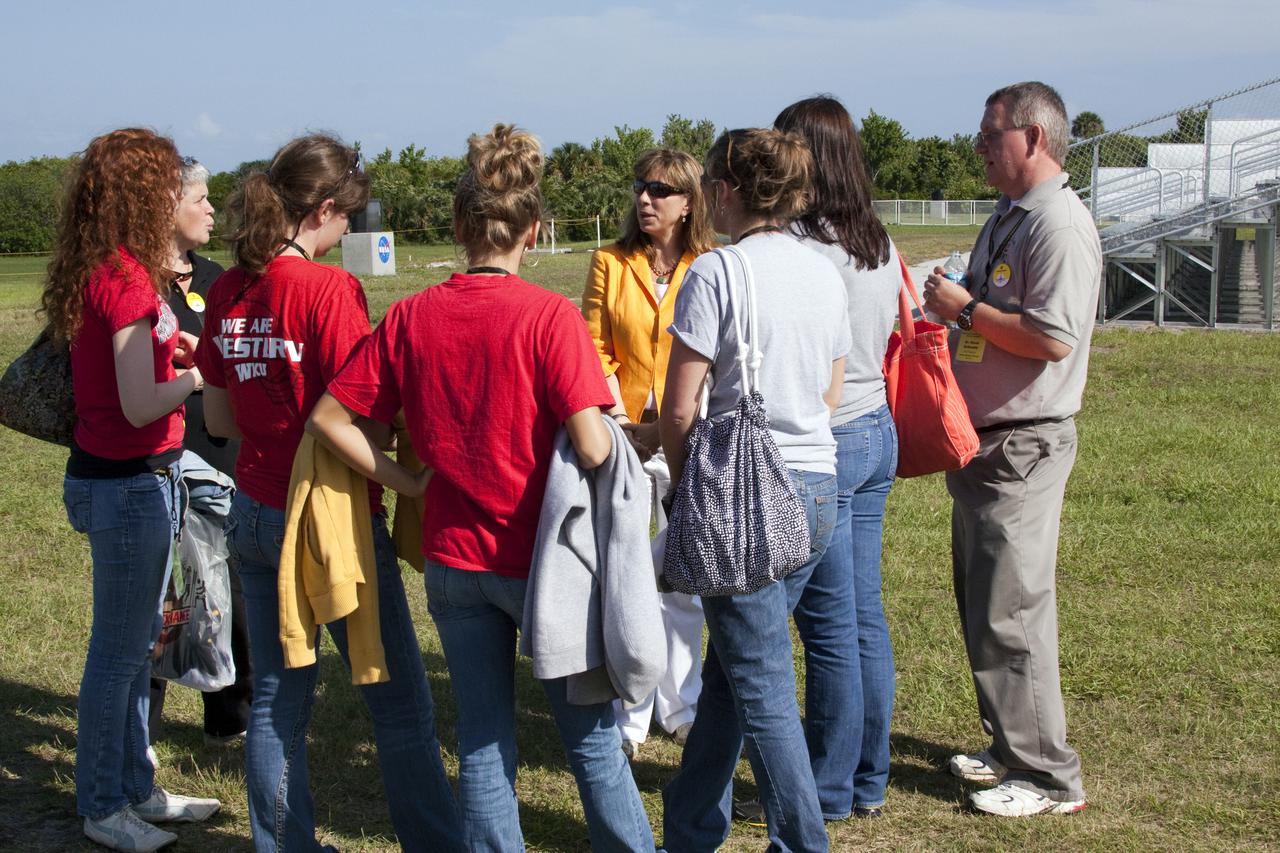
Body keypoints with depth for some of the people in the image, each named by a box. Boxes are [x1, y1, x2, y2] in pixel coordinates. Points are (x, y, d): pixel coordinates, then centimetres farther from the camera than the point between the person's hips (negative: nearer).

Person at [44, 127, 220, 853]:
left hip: (119, 476, 10)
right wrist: (197, 375, -7)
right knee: (120, 651, 4)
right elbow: (141, 404, -22)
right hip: (130, 484, -10)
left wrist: (172, 344, 4)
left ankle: (135, 788, 32)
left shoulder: (97, 272, 8)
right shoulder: (127, 280, -21)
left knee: (136, 644, 19)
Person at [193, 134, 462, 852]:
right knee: (399, 703, 5)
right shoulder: (329, 288, -16)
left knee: (277, 698, 14)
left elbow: (218, 418, 12)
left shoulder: (229, 292, 4)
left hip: (256, 515, 7)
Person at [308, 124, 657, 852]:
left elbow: (329, 417, 0)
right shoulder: (549, 316, -15)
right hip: (540, 562, -3)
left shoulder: (412, 317, -2)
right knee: (593, 739, 11)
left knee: (484, 744, 14)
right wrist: (622, 439, 0)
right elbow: (591, 448, -22)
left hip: (454, 560, 4)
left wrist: (405, 481, 3)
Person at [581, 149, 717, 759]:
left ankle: (681, 707, 24)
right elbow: (595, 351, 3)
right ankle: (629, 718, 11)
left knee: (683, 582, 9)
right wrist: (616, 418, -10)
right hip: (626, 439, 0)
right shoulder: (610, 264, 5)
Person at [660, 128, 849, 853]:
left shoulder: (716, 273, -11)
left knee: (761, 685, 2)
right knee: (731, 665, 18)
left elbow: (680, 409, -10)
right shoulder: (826, 274, 10)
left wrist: (682, 484, 5)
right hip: (818, 489, 7)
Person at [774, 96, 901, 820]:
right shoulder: (881, 245, 8)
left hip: (824, 443, -8)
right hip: (879, 433, 8)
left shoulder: (800, 250, -18)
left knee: (830, 625, 2)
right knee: (867, 615, 14)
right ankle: (870, 781, 25)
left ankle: (831, 791, 14)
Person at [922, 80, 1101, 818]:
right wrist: (956, 313, 7)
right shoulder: (1008, 217, 15)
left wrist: (965, 308, -18)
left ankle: (1049, 776, 7)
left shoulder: (1059, 224, -17)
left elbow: (1053, 337, -27)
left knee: (1011, 614, -5)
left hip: (1024, 448, -10)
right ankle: (1011, 748, 29)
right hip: (984, 441, 10)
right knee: (984, 608, 16)